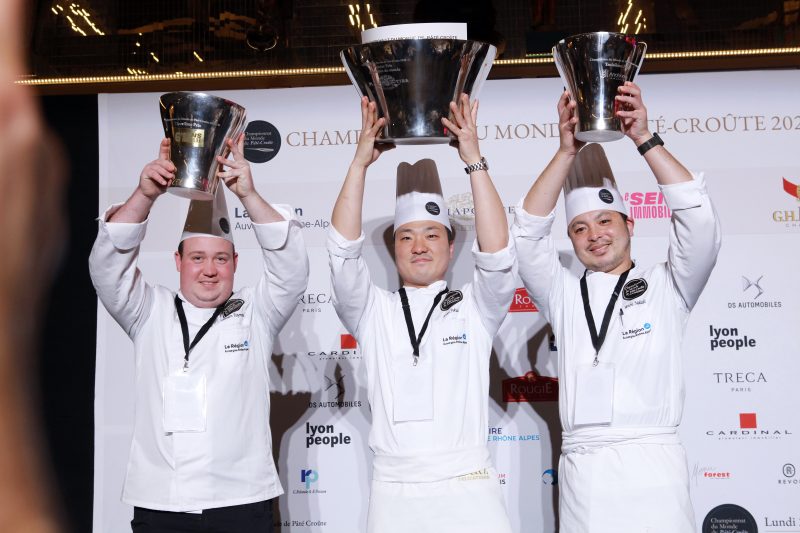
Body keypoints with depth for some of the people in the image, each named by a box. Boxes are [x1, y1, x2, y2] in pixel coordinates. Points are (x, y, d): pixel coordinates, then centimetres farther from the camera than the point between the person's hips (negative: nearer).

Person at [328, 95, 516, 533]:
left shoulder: (475, 308, 8)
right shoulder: (373, 312, 10)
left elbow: (497, 255, -8)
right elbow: (343, 251, -3)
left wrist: (474, 160, -12)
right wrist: (360, 162, -8)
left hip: (469, 491, -1)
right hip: (392, 493, 1)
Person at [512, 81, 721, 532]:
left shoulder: (667, 288, 8)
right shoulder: (564, 296, 14)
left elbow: (700, 222, -5)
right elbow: (528, 234, 1)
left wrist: (644, 139, -10)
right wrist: (567, 151, -7)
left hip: (652, 466, -2)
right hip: (582, 472, 2)